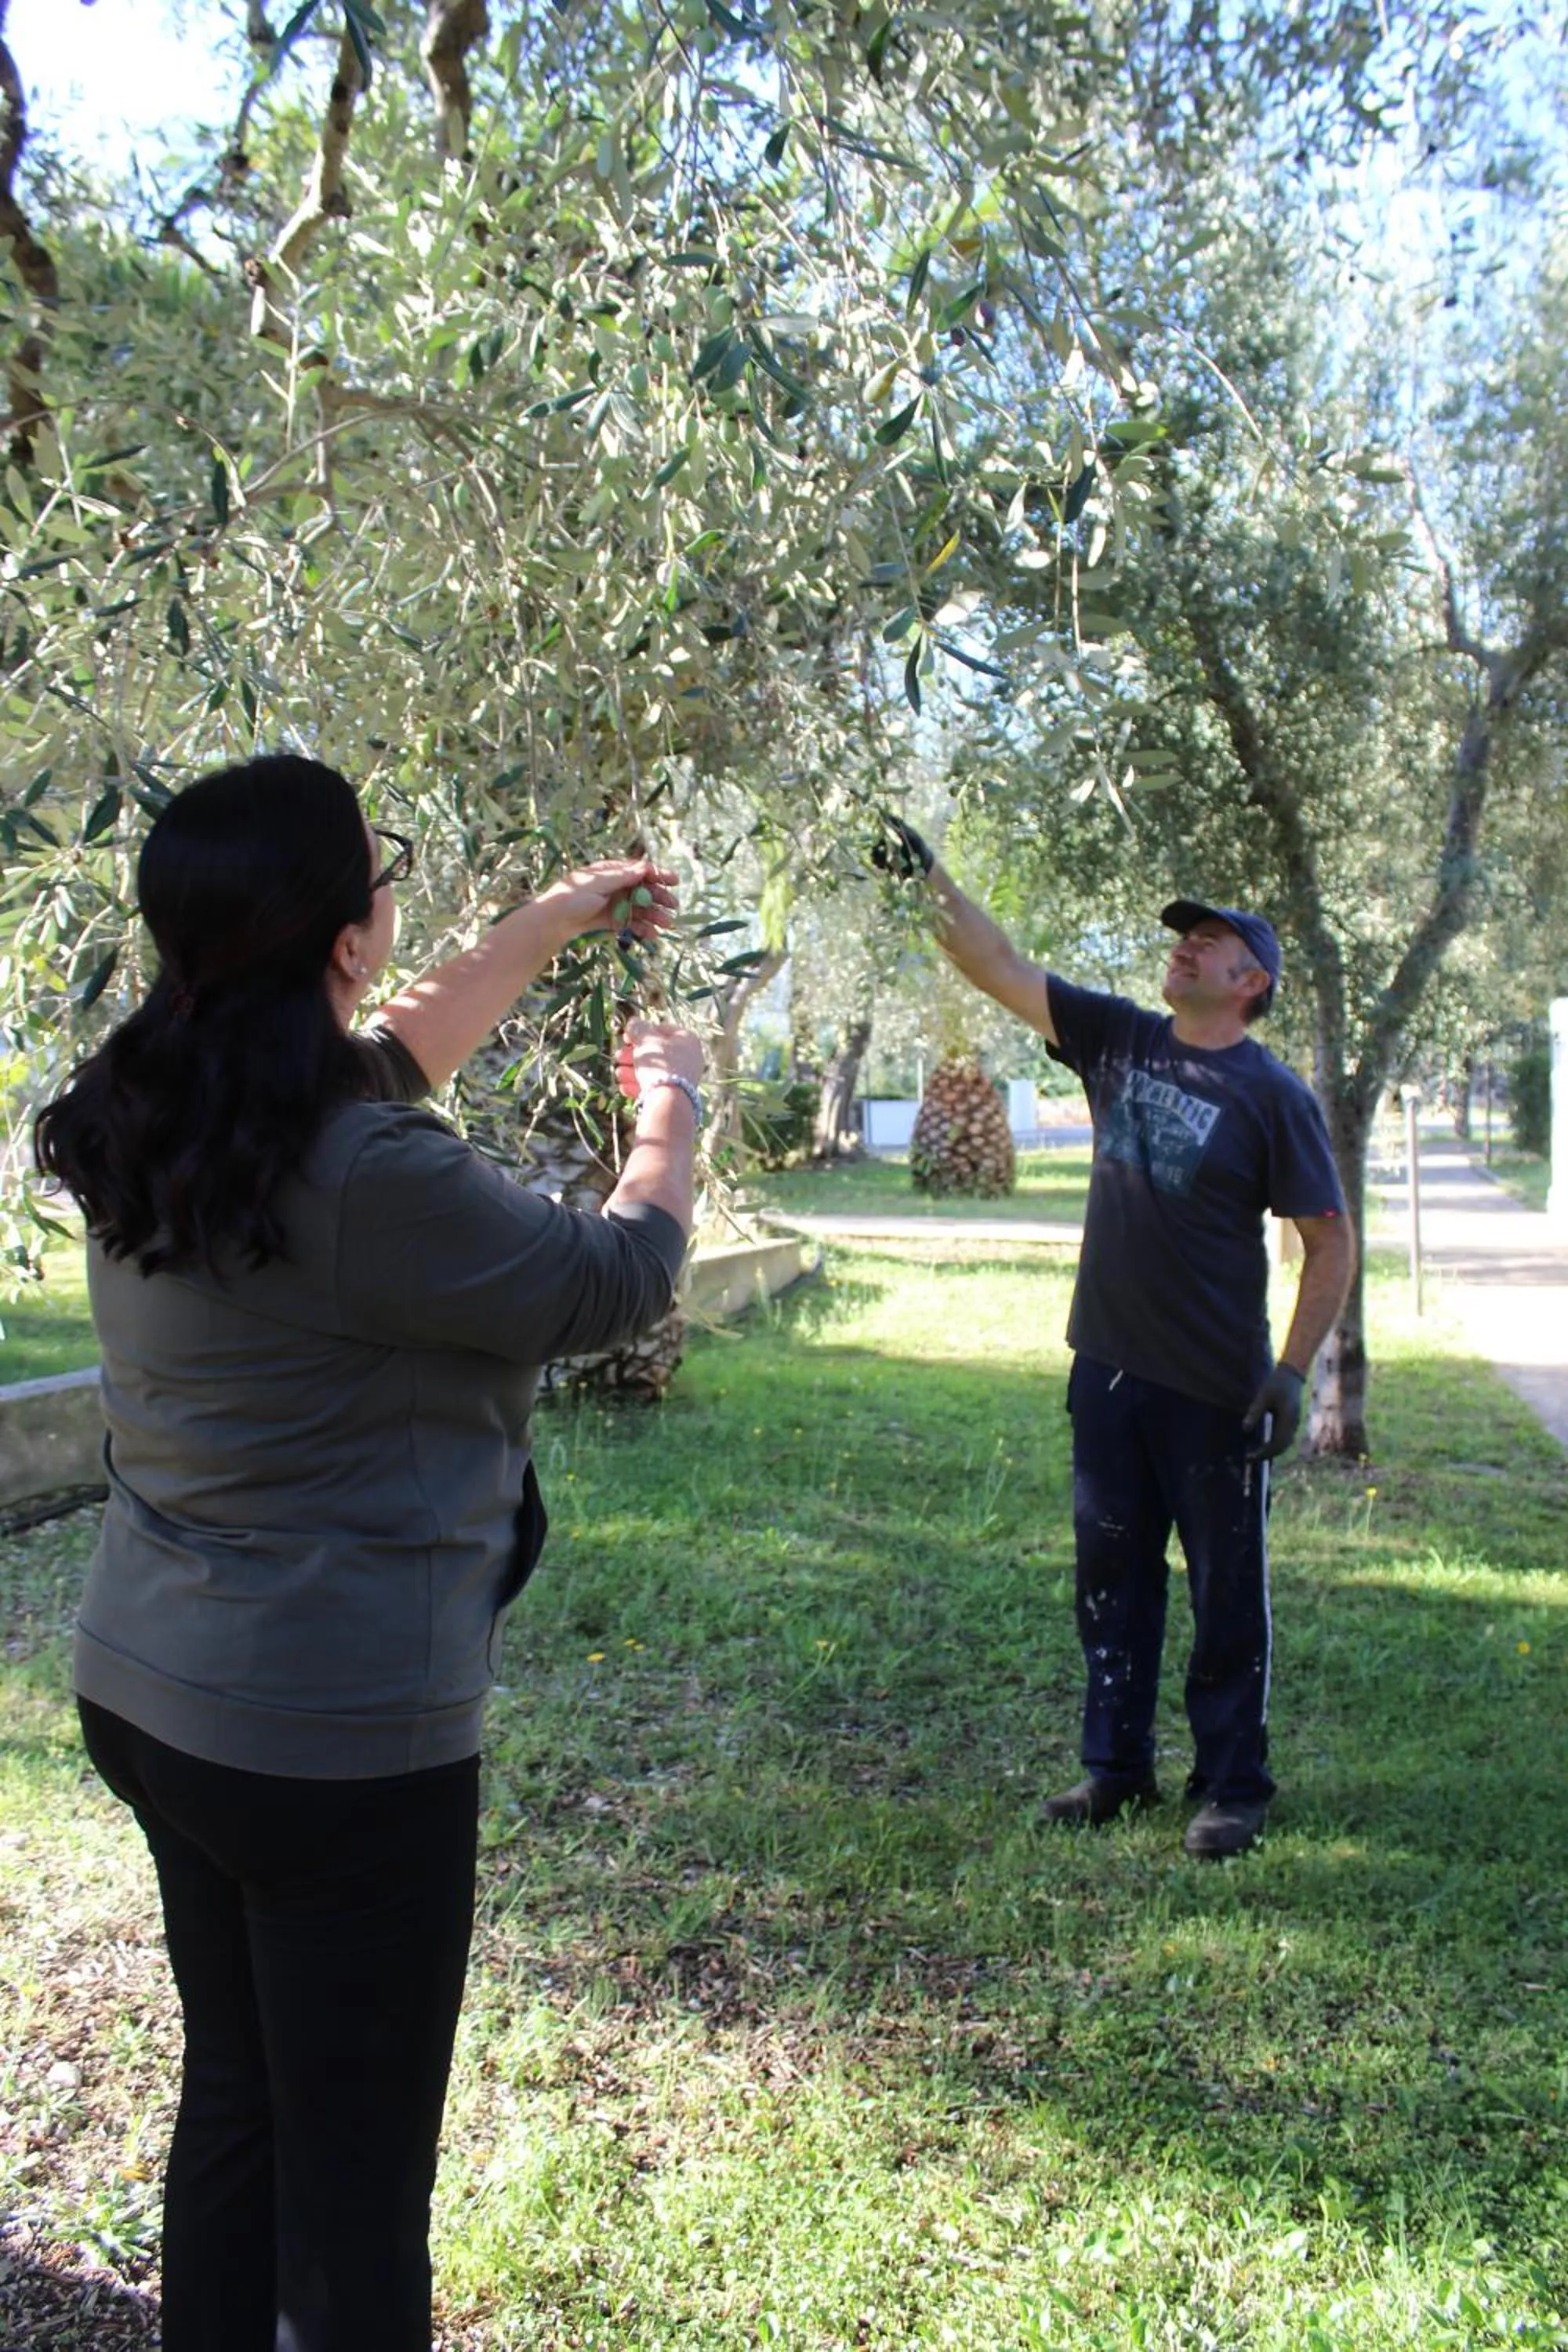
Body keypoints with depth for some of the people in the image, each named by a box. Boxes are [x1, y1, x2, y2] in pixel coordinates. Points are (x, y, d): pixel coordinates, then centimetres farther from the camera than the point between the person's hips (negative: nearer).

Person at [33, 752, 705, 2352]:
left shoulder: (144, 1125, 0)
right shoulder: (363, 1180, -26)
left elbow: (396, 1055, 17)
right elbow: (614, 1282, -10)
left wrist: (561, 914, 25)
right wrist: (671, 1111, 9)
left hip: (150, 1687, 9)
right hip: (336, 1737, -9)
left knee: (233, 2099, 25)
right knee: (356, 2174, 9)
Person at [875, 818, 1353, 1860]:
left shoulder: (1273, 1097, -9)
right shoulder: (1119, 1039, 5)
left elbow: (1332, 1240, -7)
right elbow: (1002, 969, 4)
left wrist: (1293, 1372, -14)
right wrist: (931, 881, -5)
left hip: (1216, 1387, -5)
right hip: (1109, 1368, 5)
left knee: (1227, 1593, 6)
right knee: (1112, 1576, 14)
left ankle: (1233, 1789, 21)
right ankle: (1116, 1767, 29)